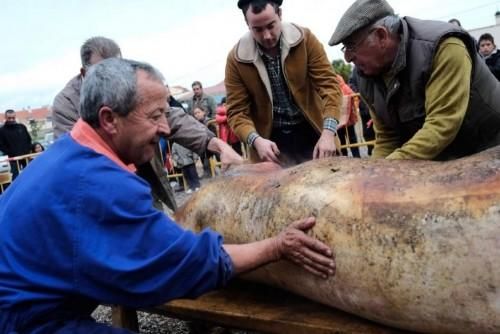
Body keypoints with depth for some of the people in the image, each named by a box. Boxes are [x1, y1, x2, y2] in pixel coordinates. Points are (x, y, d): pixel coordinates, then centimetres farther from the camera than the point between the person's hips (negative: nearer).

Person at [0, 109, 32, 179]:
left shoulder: (22, 127, 6)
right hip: (14, 158, -3)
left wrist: (29, 151, 1)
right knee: (16, 175, -3)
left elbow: (29, 139, 12)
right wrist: (10, 154, -13)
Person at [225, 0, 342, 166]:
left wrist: (328, 132, -27)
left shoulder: (305, 39, -10)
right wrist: (256, 140, -29)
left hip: (311, 133, 1)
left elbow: (328, 84, -13)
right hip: (271, 140, -1)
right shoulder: (236, 59, -11)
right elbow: (237, 111, -9)